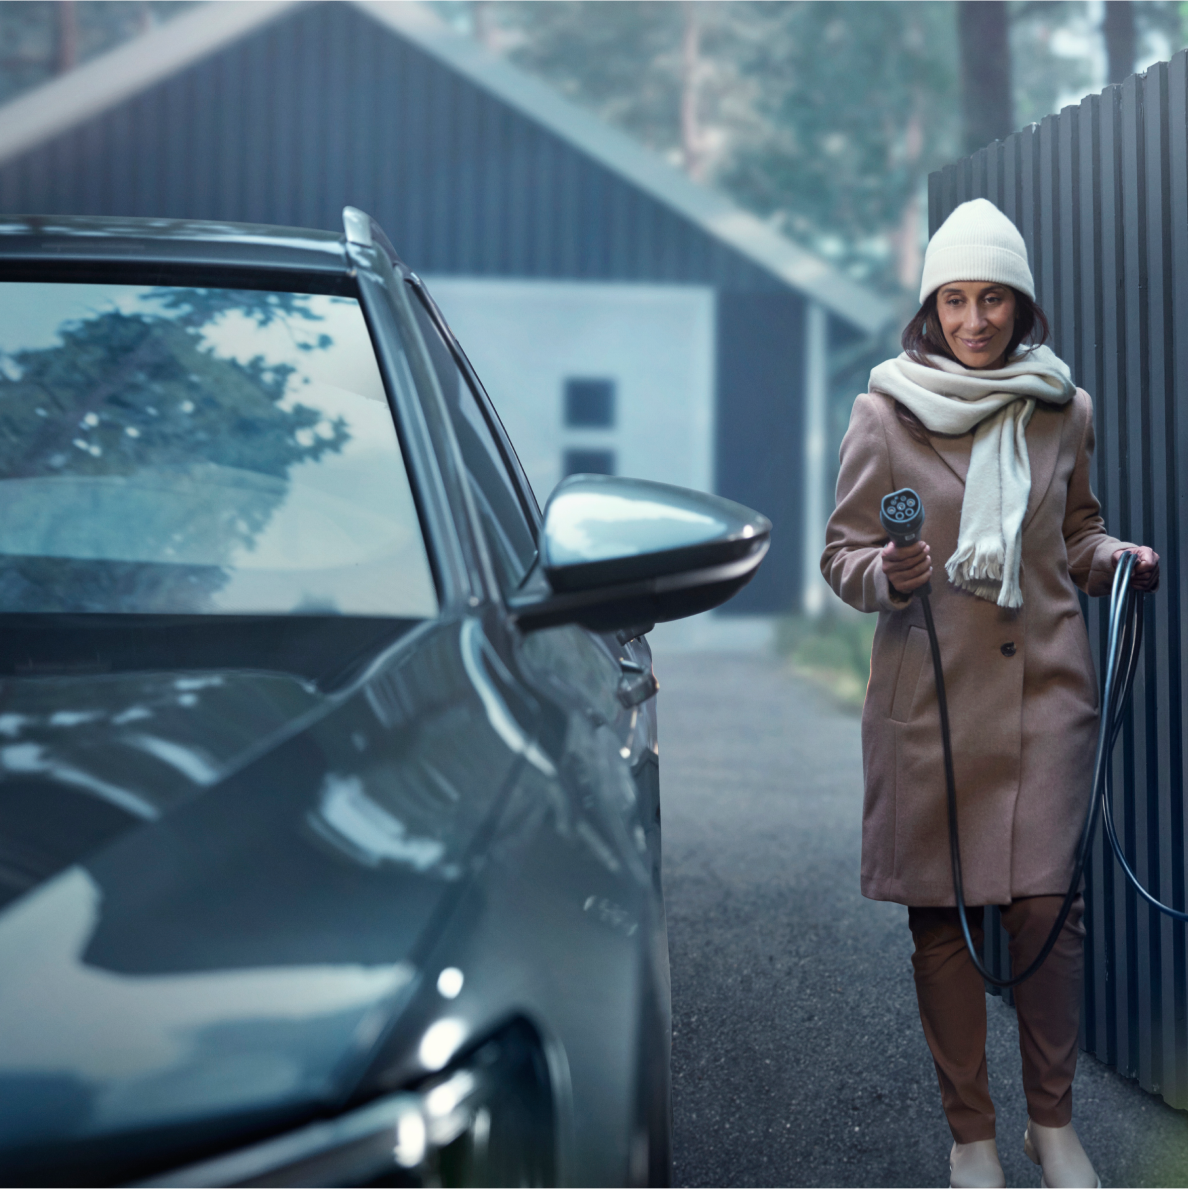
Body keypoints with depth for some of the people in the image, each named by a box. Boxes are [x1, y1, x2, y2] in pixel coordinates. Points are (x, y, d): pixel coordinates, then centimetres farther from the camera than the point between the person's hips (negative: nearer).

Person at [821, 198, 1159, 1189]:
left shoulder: (1065, 410, 7)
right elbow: (842, 556, 2)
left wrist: (1116, 558, -1)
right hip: (932, 691, -1)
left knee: (1049, 905, -1)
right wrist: (888, 575, -20)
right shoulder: (884, 414, -1)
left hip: (1047, 683, 2)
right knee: (943, 914, 3)